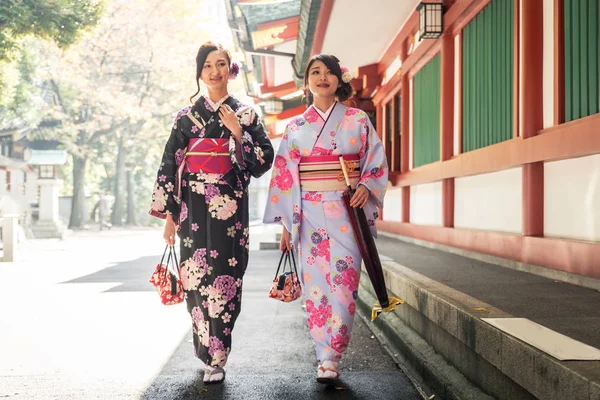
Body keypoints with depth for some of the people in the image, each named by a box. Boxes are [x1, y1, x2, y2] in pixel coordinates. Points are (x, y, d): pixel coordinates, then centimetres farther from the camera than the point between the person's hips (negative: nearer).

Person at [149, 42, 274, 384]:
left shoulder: (246, 114, 8)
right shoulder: (186, 116, 9)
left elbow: (264, 161, 2)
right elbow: (170, 165, 7)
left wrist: (238, 132, -11)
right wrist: (169, 214, 2)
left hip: (230, 208, -1)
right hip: (193, 207, 1)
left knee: (224, 278, -5)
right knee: (197, 277, 0)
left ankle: (217, 358, 2)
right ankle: (210, 352, 16)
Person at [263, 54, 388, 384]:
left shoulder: (358, 120, 6)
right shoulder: (295, 127, 9)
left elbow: (377, 161, 7)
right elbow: (285, 176, 8)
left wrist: (366, 187, -13)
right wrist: (285, 224, 4)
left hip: (348, 214, -1)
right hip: (310, 216, 1)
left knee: (343, 283, -7)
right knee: (316, 284, 0)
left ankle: (331, 359, -1)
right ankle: (326, 356, 11)